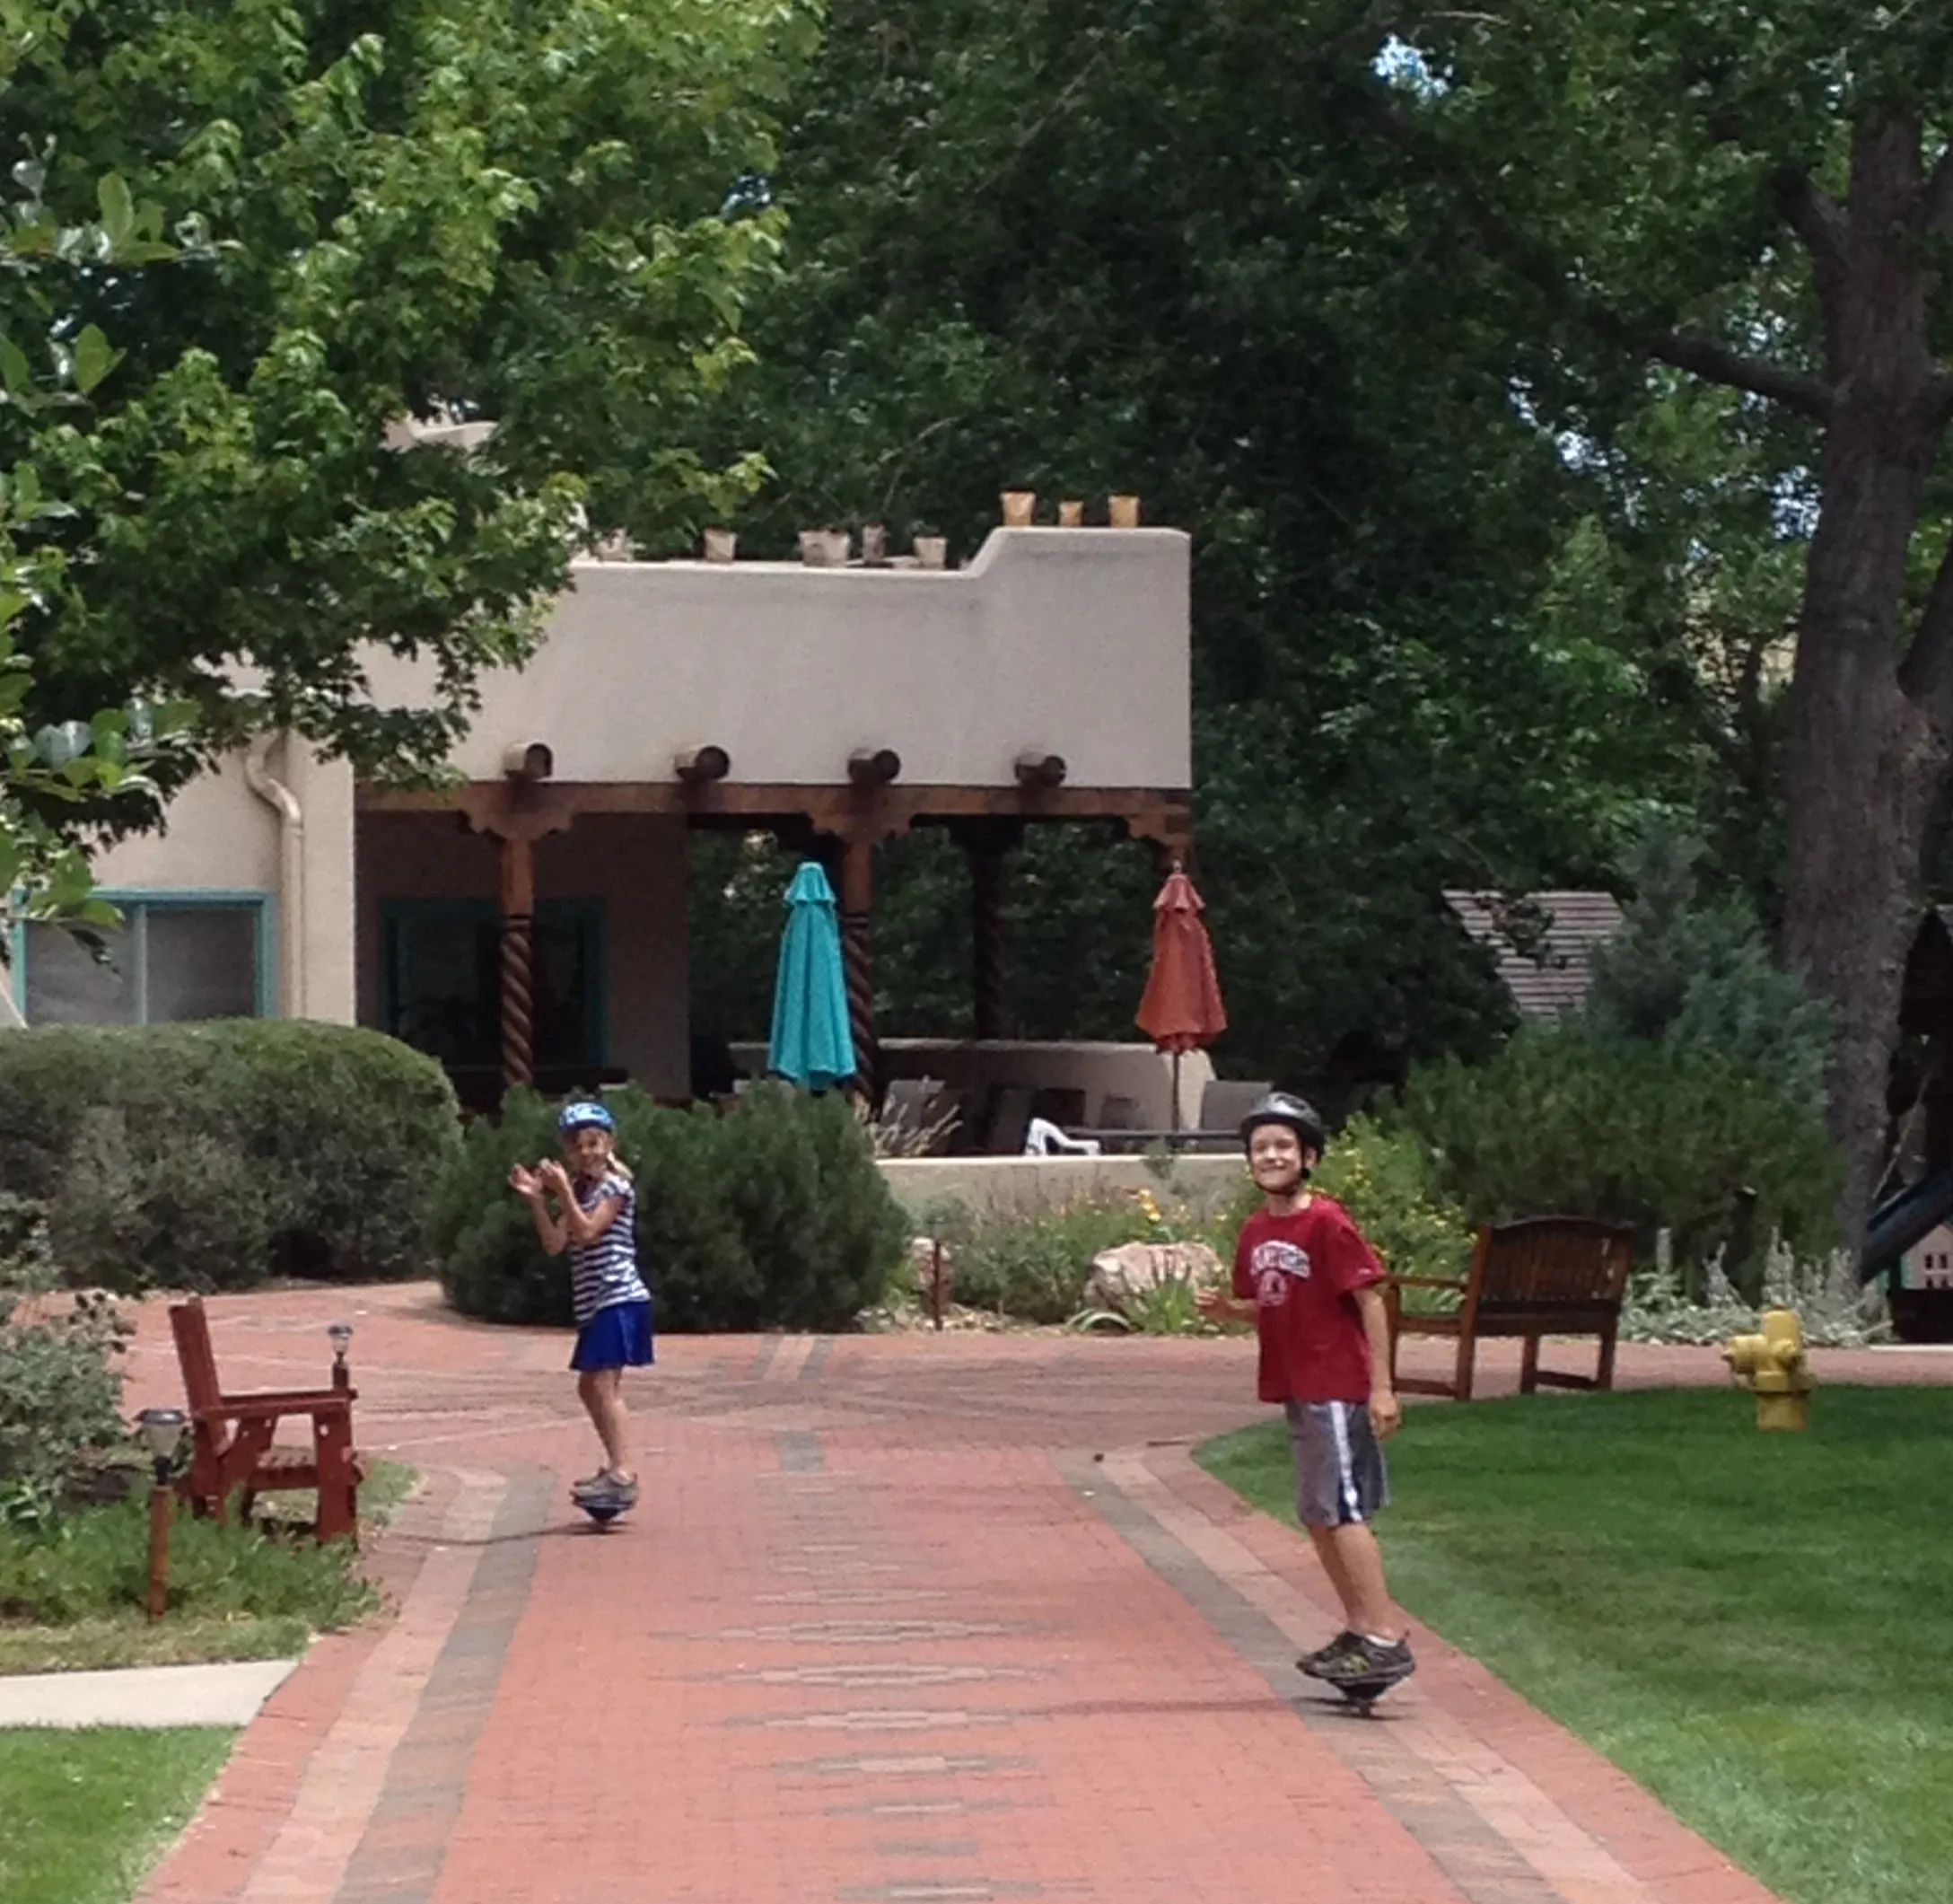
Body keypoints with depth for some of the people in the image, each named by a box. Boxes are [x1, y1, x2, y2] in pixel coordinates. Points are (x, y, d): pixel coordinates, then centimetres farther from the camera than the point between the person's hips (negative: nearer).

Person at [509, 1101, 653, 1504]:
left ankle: (623, 1473, -23)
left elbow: (587, 1232, -18)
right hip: (594, 1303, 9)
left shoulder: (615, 1186, -6)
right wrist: (536, 1200, -5)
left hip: (618, 1299, -9)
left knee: (604, 1384, -17)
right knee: (591, 1387, 15)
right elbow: (555, 1243, 5)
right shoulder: (579, 1190, 17)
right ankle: (616, 1467, 25)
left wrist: (563, 1191, -21)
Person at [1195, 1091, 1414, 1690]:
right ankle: (1360, 1630, 23)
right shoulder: (1256, 1231, 9)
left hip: (1337, 1387, -9)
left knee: (1342, 1511, -10)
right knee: (1318, 1516, 13)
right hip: (1295, 1389, 9)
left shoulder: (1327, 1224, -14)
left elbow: (1370, 1301, -14)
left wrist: (1382, 1387, -18)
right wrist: (1227, 1309, -2)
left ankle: (1386, 1640, -8)